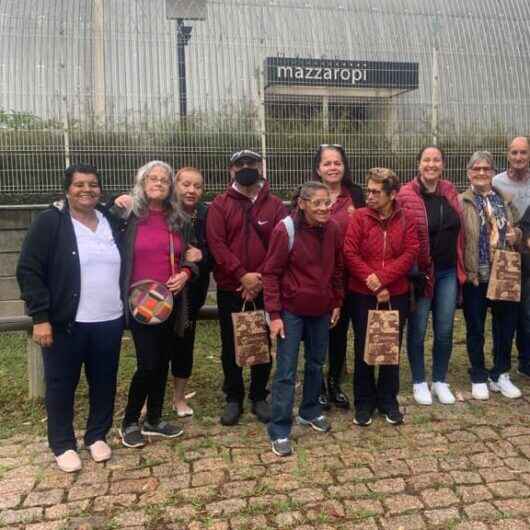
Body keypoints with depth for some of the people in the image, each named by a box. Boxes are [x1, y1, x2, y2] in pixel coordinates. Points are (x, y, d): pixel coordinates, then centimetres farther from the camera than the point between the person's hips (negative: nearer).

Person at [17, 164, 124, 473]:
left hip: (109, 321, 4)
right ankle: (63, 445, 25)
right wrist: (40, 317, -15)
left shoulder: (112, 223, 8)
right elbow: (29, 271, -10)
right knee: (62, 384, 8)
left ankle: (97, 436, 32)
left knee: (104, 383, 13)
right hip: (66, 323, -4)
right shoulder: (50, 223, -7)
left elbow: (123, 268, 19)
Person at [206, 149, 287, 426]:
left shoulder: (275, 205, 3)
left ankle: (259, 397, 26)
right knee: (231, 346, 9)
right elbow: (216, 243, -9)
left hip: (264, 288, 1)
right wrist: (242, 275, -17)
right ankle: (233, 398, 24)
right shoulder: (220, 204, 0)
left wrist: (260, 279, -14)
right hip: (229, 288, 0)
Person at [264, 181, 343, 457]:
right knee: (286, 371, 0)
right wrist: (274, 314, -16)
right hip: (291, 310, -5)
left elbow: (337, 269, 10)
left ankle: (310, 411, 39)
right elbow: (270, 273, -13)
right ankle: (280, 431, 11)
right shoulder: (286, 230, -17)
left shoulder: (333, 230, -2)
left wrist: (337, 303, 11)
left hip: (321, 310, 5)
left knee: (316, 363, 19)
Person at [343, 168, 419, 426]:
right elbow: (350, 254, -10)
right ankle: (363, 403, 21)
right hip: (362, 295, -1)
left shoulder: (406, 220, 1)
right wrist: (373, 284, -15)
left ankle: (388, 401, 27)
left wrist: (382, 278, -18)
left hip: (396, 295, 2)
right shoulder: (359, 216, -5)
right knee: (363, 349, 8)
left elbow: (410, 254, -7)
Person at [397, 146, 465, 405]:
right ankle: (419, 382, 24)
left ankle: (440, 381, 27)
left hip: (448, 272, 5)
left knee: (444, 330, 11)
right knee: (418, 330, 7)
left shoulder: (450, 192, 7)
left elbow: (458, 231, 13)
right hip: (420, 272, -4)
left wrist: (460, 268, 9)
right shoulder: (406, 195, -11)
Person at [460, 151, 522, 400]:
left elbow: (518, 229, 20)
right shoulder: (461, 202, -4)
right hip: (476, 275, -4)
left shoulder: (506, 200, 10)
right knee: (475, 328, 8)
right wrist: (464, 270, -17)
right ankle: (478, 378, 23)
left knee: (506, 326, 11)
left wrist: (516, 235, -4)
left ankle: (500, 374, 29)